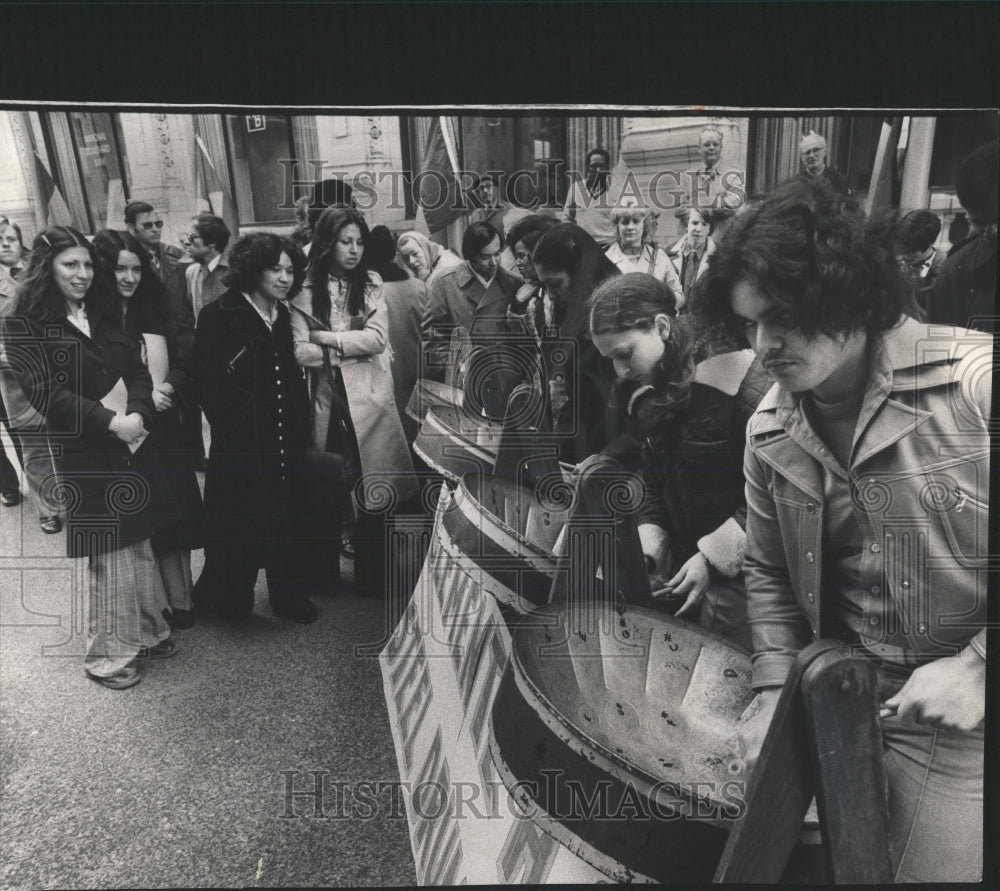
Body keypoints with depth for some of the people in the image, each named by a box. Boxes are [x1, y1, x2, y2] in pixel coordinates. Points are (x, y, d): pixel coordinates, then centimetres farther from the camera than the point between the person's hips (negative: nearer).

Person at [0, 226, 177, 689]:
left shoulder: (103, 313, 12)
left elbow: (136, 369, 7)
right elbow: (44, 392, -14)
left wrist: (138, 413, -12)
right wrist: (111, 422, -20)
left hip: (132, 442, 5)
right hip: (85, 454, -5)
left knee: (139, 542, 12)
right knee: (111, 555, 1)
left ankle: (144, 630, 29)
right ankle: (107, 655, 18)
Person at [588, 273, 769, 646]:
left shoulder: (741, 380, -16)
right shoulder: (647, 394, 7)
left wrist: (712, 557, -18)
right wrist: (647, 548, 0)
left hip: (738, 572, -6)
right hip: (682, 573, 6)